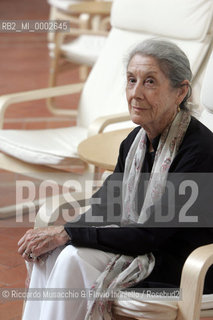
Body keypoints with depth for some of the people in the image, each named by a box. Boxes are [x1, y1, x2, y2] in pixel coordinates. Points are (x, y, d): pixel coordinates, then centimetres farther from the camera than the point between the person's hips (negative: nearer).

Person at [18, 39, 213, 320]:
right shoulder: (135, 140, 2)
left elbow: (149, 235, -23)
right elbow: (105, 204, 6)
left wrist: (67, 234, -21)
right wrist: (59, 234, -14)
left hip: (185, 268, -7)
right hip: (139, 245, 7)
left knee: (74, 258, -23)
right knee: (51, 252, -13)